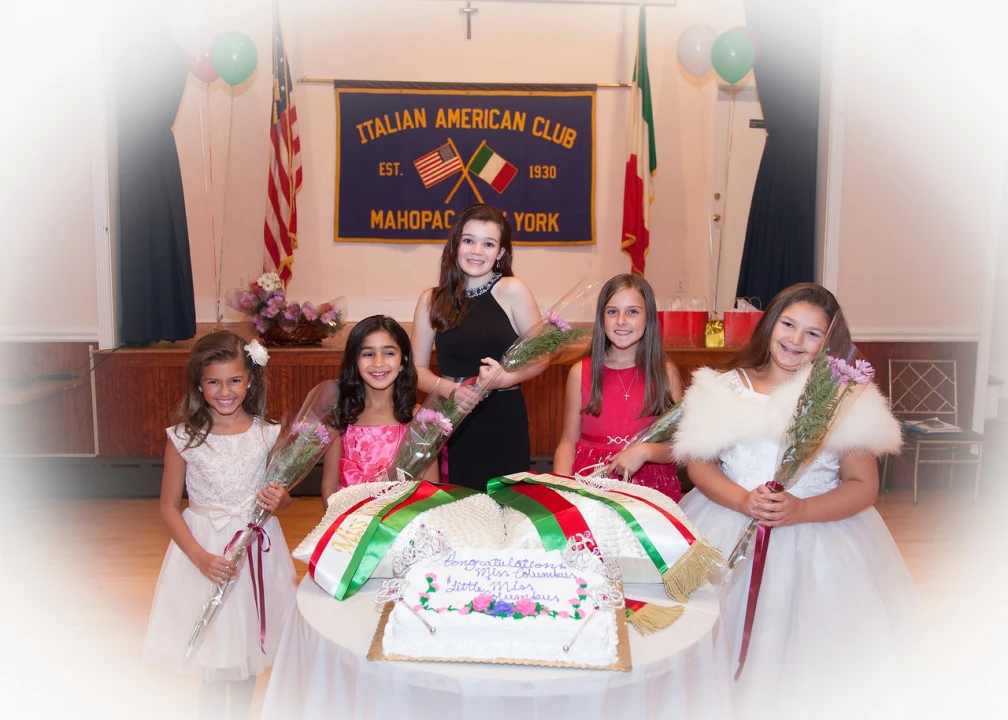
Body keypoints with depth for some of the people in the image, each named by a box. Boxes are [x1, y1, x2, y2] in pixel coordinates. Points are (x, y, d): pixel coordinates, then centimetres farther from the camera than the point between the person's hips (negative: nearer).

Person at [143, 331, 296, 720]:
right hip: (202, 548, -1)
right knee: (213, 660, 6)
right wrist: (201, 557, -15)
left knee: (248, 646, 15)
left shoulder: (269, 433, -4)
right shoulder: (183, 437, -8)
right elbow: (168, 506, -3)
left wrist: (279, 500, -17)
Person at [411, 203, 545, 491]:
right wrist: (447, 388, -14)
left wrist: (506, 378, -19)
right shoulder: (432, 300, 2)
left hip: (503, 420, -1)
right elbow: (417, 367, 4)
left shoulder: (512, 290, -5)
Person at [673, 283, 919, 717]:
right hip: (728, 527, 1)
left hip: (820, 532, 0)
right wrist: (743, 501, -16)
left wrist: (800, 510, -17)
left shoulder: (846, 400, 4)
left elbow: (864, 486, -1)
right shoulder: (727, 388, 7)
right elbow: (697, 463, 2)